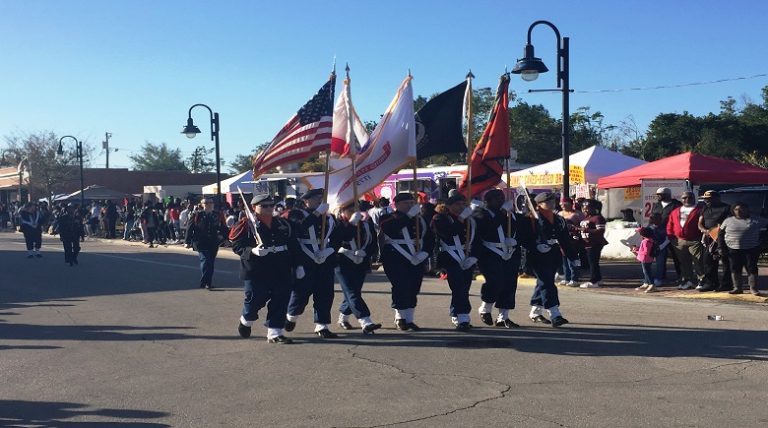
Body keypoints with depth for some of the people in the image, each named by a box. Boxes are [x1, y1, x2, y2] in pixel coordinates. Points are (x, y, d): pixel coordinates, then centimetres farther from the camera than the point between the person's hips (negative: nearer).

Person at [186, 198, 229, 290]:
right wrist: (189, 242, -3)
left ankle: (208, 283, 19)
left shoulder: (218, 215, 7)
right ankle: (205, 282, -15)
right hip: (201, 243, -4)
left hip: (213, 244, 4)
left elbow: (223, 228, 16)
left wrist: (222, 235, -2)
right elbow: (190, 229, -1)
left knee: (211, 263, 9)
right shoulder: (197, 216, -2)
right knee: (205, 260, -16)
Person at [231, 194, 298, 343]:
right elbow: (236, 245, -11)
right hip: (255, 273, -4)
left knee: (280, 303, 2)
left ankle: (274, 333, 11)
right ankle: (246, 321, 36)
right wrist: (252, 251, -27)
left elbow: (294, 247, 15)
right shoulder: (246, 224, -6)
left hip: (281, 273, 4)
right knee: (254, 301, 4)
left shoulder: (283, 224, 10)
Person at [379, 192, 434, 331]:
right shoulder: (388, 219, -2)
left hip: (417, 261, 5)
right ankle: (400, 318, 2)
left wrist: (424, 253, -4)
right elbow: (389, 229, -25)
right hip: (396, 261, -5)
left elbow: (429, 240, 15)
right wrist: (409, 215, -25)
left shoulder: (419, 220, 15)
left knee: (413, 290, 5)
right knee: (401, 287, -12)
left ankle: (409, 319, 14)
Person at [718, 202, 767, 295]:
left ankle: (753, 288, 5)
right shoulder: (728, 221, 8)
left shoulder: (756, 220, 2)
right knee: (735, 269, 4)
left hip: (751, 249, -2)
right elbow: (720, 234, 12)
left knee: (752, 268, -1)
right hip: (733, 250, 2)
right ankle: (737, 288, 12)